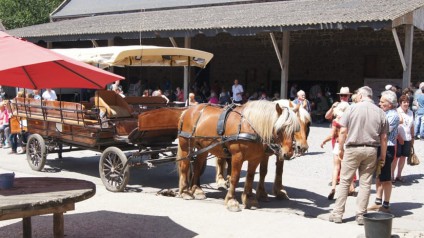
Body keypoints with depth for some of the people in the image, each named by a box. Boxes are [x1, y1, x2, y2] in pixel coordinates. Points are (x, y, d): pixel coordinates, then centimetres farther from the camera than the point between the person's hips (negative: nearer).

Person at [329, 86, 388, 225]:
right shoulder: (380, 112, 3)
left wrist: (340, 149, 3)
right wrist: (383, 156, 12)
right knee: (365, 183, 9)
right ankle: (361, 215, 12)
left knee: (344, 181, 6)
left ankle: (338, 213, 10)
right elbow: (384, 137, 4)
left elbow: (343, 131, -8)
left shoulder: (352, 108, -5)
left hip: (353, 149, -2)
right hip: (371, 151, 2)